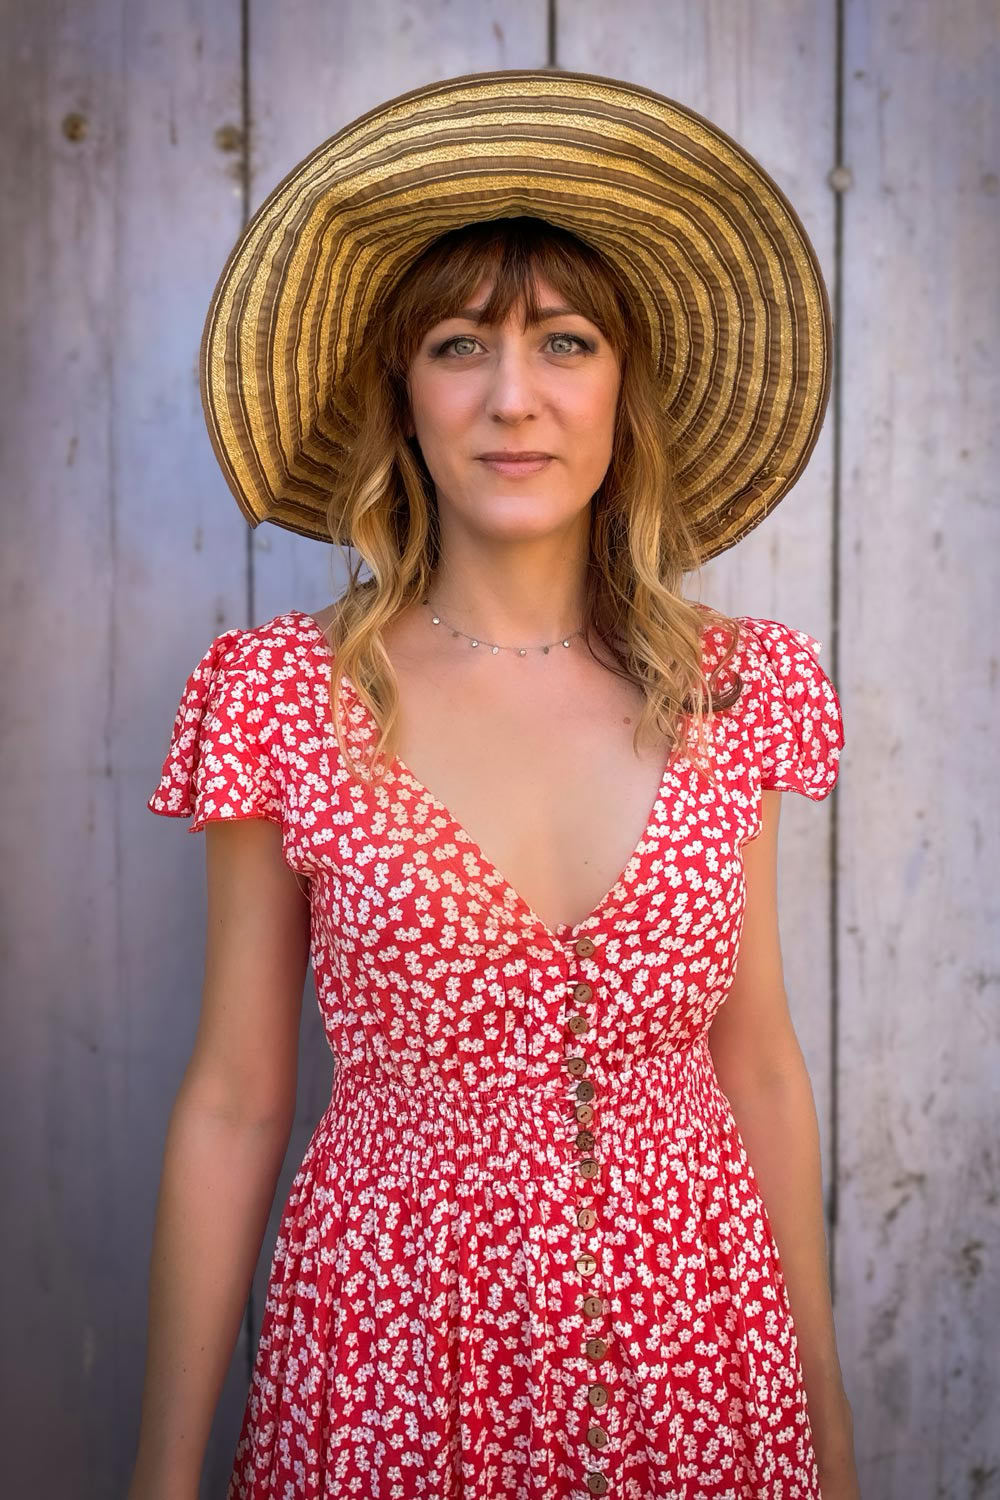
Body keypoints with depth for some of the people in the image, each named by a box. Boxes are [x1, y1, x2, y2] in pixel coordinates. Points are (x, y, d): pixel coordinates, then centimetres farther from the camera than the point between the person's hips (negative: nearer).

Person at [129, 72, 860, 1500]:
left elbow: (759, 1064, 5)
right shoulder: (285, 696, -8)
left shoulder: (739, 686, -2)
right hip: (393, 1367, -2)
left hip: (698, 1351, 2)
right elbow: (232, 1105, -4)